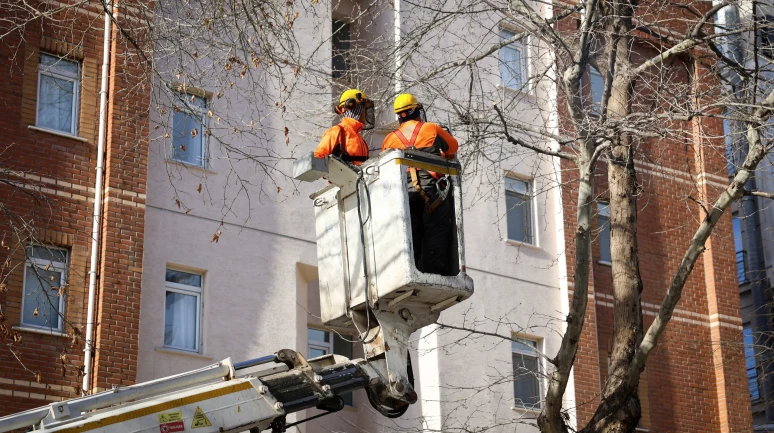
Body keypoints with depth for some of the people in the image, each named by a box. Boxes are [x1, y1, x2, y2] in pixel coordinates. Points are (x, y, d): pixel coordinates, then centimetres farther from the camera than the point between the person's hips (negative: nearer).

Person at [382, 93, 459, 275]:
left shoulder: (390, 139, 17)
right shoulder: (432, 129, 9)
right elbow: (453, 146, 24)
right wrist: (440, 158, 42)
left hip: (402, 191, 3)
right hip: (430, 189, -3)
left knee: (411, 234, 6)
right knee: (436, 233, -5)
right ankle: (436, 270, -15)